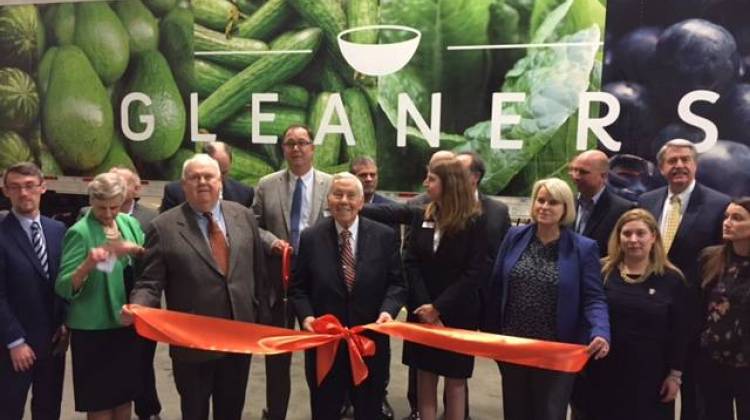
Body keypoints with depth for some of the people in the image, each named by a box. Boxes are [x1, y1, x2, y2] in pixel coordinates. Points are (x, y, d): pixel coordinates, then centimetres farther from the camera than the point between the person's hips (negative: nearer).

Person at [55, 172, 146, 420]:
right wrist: (88, 264, -35)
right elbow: (64, 287, -17)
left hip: (128, 322, 6)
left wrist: (135, 250, -16)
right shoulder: (79, 232, -13)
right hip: (94, 328, -5)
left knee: (125, 392, 18)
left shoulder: (130, 223, 4)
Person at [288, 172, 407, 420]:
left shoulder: (385, 236, -1)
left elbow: (396, 283, 0)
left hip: (371, 339, 0)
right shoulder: (310, 238, -1)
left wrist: (388, 310, -18)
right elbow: (297, 287, 2)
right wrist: (306, 315, -14)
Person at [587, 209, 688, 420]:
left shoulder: (672, 279, -2)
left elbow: (679, 333, 0)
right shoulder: (603, 272, 0)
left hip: (650, 375, -1)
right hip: (606, 372, 1)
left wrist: (675, 374, -2)